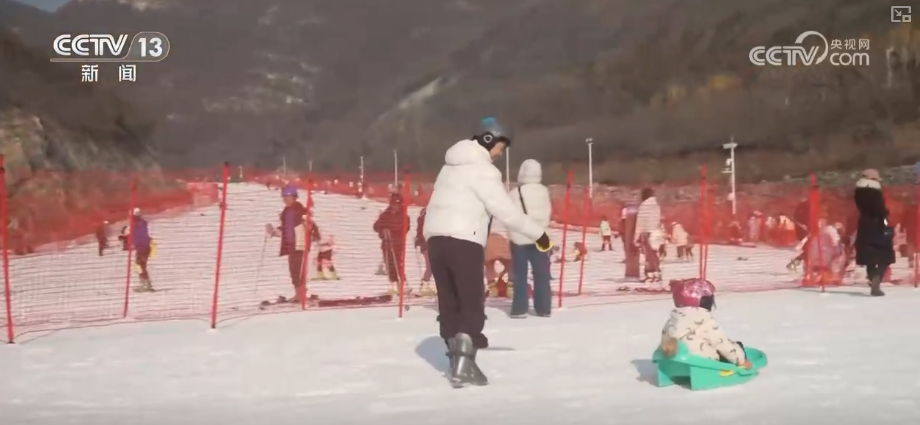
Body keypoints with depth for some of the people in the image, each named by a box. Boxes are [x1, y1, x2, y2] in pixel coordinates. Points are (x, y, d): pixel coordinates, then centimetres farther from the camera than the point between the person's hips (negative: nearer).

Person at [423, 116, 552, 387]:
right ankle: (464, 364, -10)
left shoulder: (454, 165, 20)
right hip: (463, 241, -8)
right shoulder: (482, 170, -8)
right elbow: (506, 211, -11)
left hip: (436, 238, 8)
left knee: (449, 303, 11)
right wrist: (538, 233, -5)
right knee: (472, 304, -4)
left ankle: (458, 359, 15)